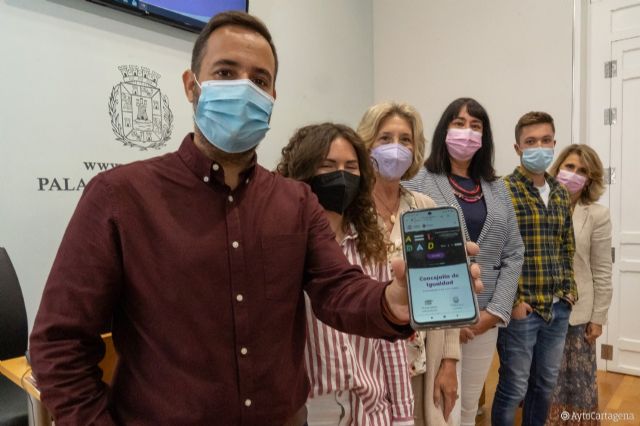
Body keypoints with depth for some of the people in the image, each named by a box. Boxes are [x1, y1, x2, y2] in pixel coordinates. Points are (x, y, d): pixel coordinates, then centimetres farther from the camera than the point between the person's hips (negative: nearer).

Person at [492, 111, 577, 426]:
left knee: (545, 384, 19)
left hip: (558, 308, 7)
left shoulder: (561, 193, 10)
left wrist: (568, 288, 9)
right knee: (514, 389, 6)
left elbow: (567, 247, 17)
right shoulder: (503, 191, -12)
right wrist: (513, 300, -15)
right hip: (521, 308, -6)